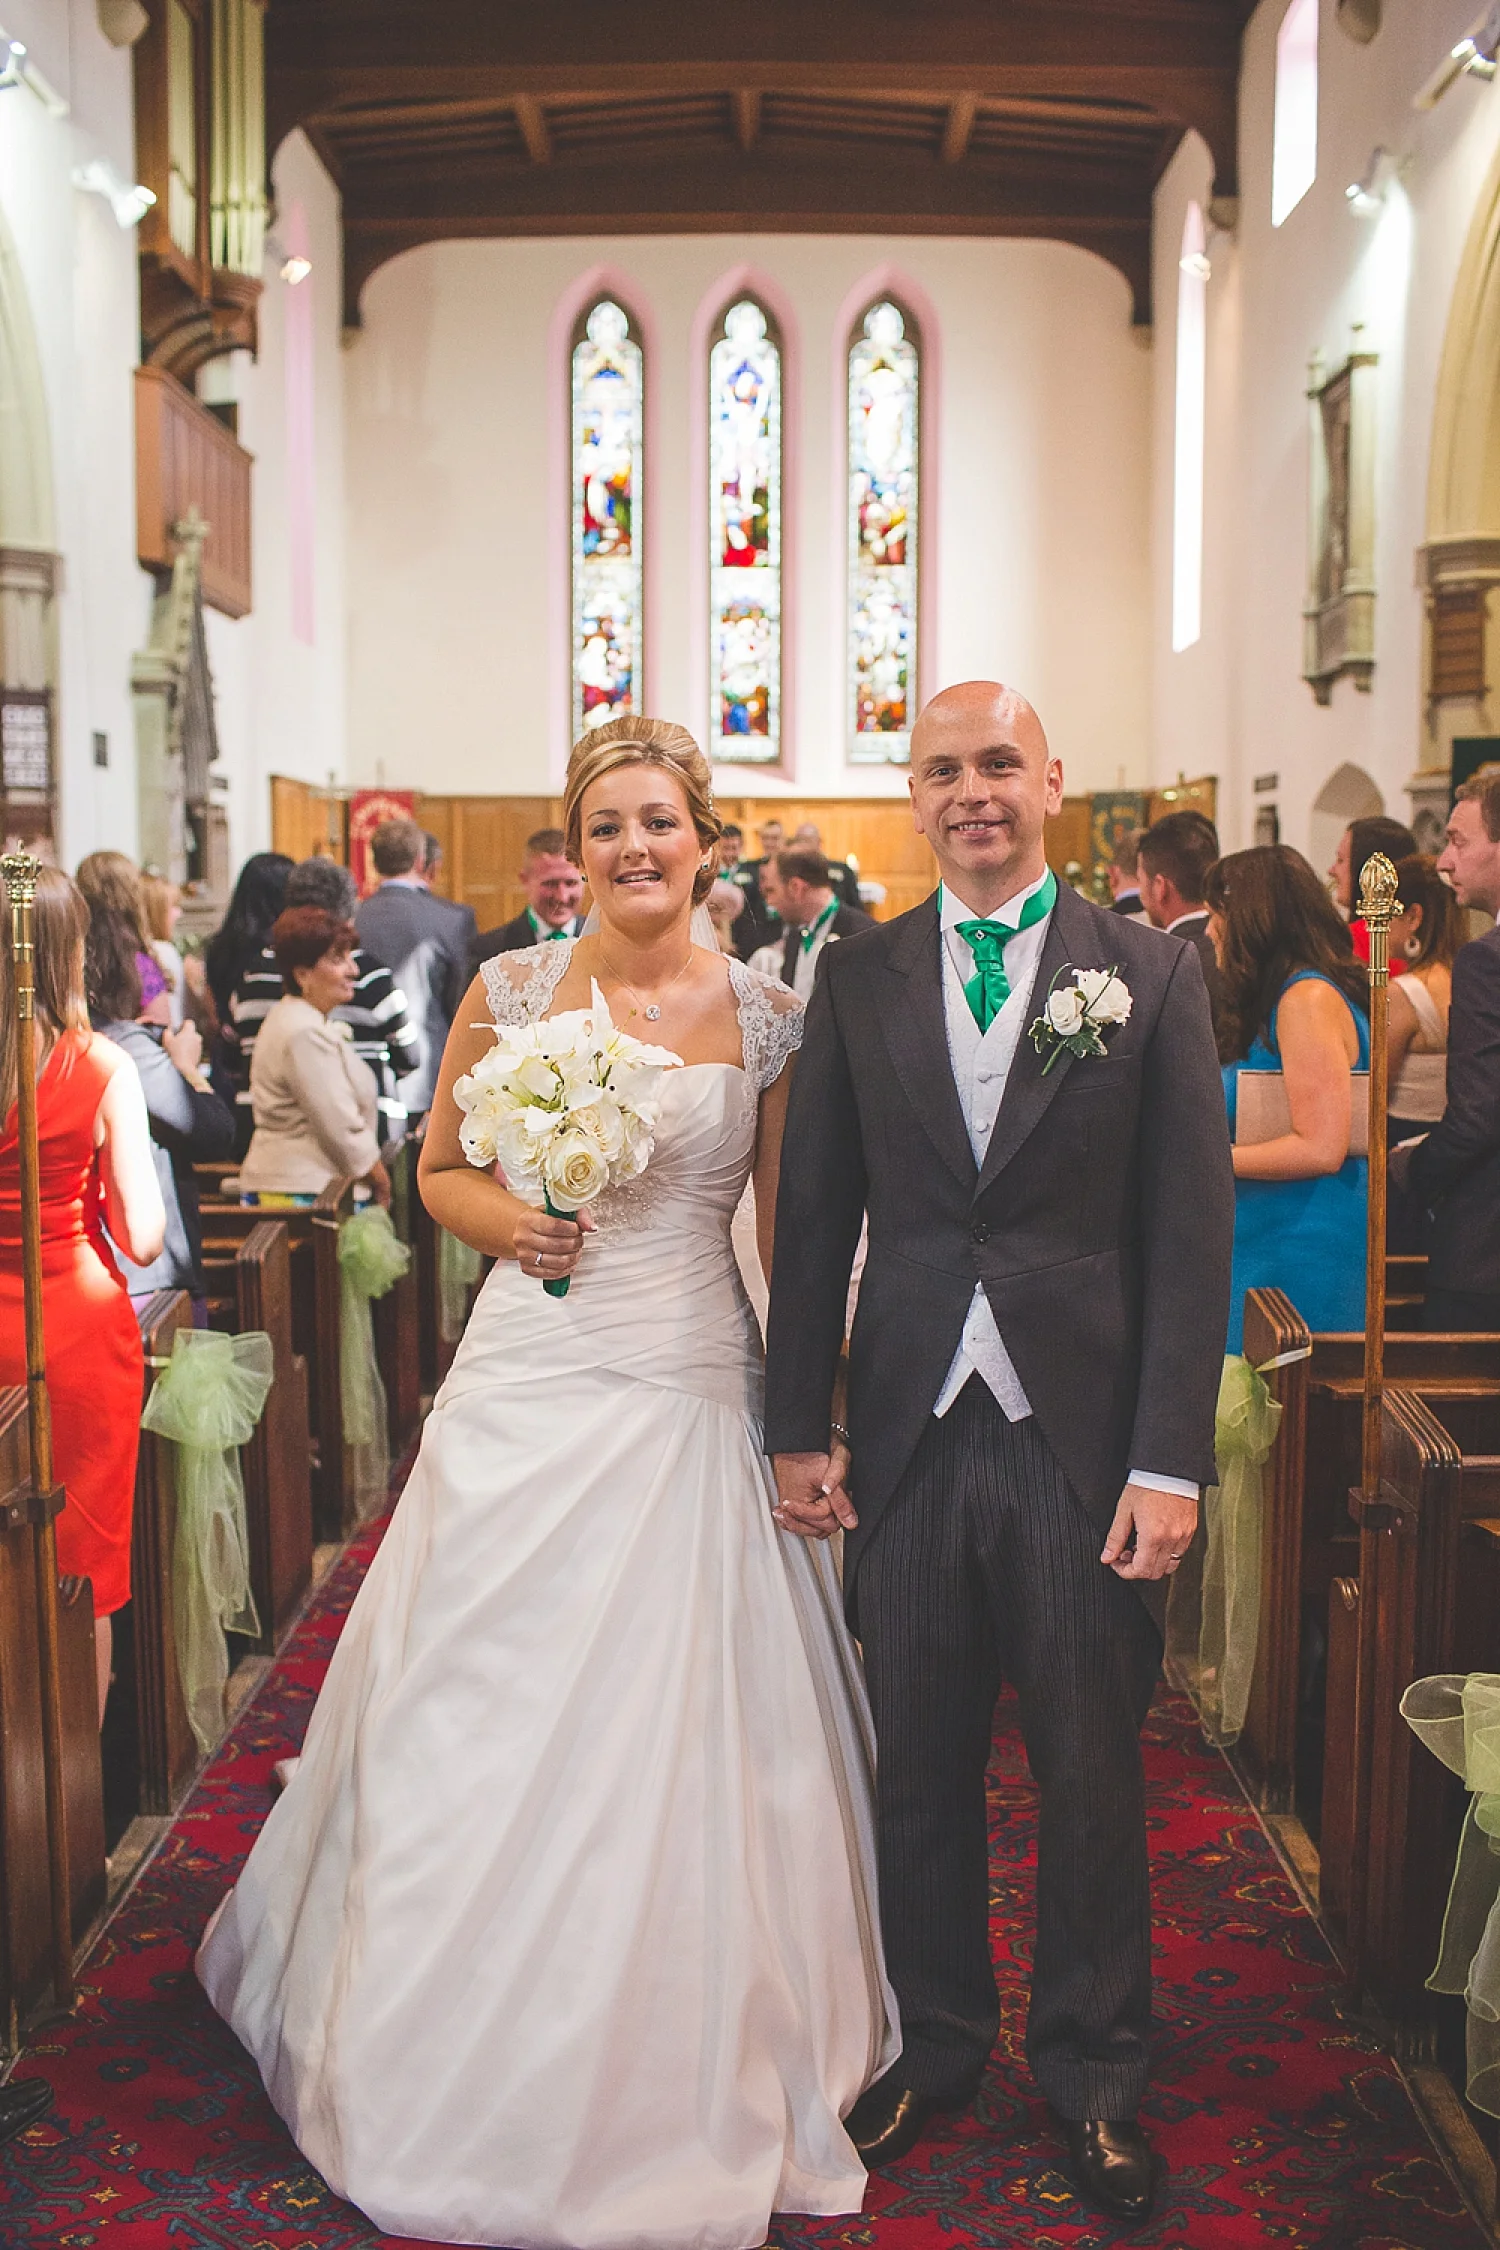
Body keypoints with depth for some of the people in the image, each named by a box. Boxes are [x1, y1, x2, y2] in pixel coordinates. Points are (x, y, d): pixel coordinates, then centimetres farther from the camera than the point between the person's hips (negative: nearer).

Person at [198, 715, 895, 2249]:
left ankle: (684, 2085, 29)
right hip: (526, 1389, 1)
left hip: (693, 1396, 0)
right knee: (485, 1726, 8)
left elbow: (795, 1230, 5)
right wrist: (506, 1221, -12)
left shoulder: (765, 1019, 1)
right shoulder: (509, 992, 1)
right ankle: (478, 2076, 31)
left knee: (682, 1746, 6)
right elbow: (438, 1171, 10)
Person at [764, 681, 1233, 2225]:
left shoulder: (1150, 973, -1)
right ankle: (935, 2042, 35)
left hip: (1083, 1441, -1)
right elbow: (813, 1217, 7)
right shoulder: (857, 979, 5)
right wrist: (799, 1429, 3)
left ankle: (1091, 2074, 32)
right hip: (910, 1440, 2)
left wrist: (1170, 1460, -9)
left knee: (1090, 1776, 11)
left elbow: (1192, 1231, -4)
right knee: (920, 1771, 13)